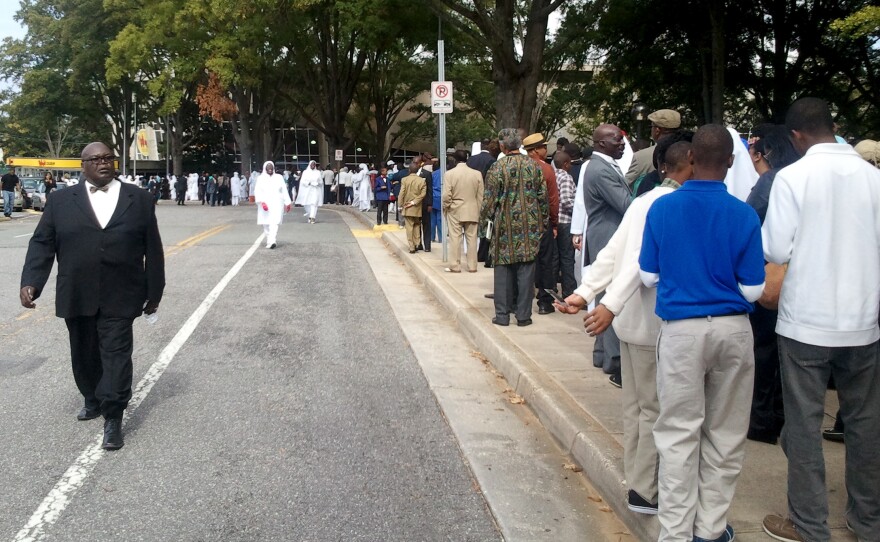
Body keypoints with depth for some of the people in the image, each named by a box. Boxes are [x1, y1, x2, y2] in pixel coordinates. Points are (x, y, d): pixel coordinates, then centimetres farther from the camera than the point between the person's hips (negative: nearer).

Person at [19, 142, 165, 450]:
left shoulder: (139, 200, 2)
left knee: (116, 354, -3)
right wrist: (30, 282, -10)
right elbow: (42, 245, 3)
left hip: (119, 297, -2)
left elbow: (153, 249, 4)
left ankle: (113, 420, 1)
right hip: (77, 297, 2)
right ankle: (93, 400, 36)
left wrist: (154, 292, 4)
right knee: (84, 355, 15)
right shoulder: (61, 201, 4)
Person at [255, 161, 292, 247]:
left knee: (274, 223, -14)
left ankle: (272, 241, -25)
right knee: (266, 224, 3)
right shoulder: (260, 178, 5)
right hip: (265, 204, 1)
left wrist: (287, 203, 7)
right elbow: (257, 191, -4)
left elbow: (284, 191, 11)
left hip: (277, 204, -1)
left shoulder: (279, 177, 9)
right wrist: (262, 202, -18)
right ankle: (269, 241, 15)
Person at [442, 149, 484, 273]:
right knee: (472, 238, 7)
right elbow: (480, 196, 2)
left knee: (455, 239, 3)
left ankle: (455, 266, 5)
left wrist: (445, 208, 4)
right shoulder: (477, 174, -1)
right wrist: (478, 210, 11)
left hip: (455, 211, -2)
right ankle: (472, 266, 10)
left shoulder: (450, 173, -9)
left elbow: (446, 196, -11)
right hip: (472, 211, 2)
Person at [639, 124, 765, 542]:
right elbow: (753, 289, -5)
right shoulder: (744, 215, -8)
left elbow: (649, 277, 1)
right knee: (725, 434, 13)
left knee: (679, 433, 7)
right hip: (733, 330, 1)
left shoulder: (662, 208, -6)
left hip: (681, 329, 0)